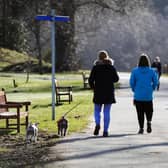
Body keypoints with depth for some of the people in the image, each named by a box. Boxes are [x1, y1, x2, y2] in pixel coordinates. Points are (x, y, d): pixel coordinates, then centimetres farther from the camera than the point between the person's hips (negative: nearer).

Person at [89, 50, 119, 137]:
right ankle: (105, 131, 1)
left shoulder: (95, 67, -3)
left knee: (97, 110, 13)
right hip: (109, 92, 1)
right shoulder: (111, 67, 0)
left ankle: (97, 124, -13)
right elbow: (116, 79, 5)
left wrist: (93, 88, 10)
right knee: (107, 112, 5)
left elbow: (90, 80, -5)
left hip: (98, 92, -1)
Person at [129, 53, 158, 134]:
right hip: (148, 95, 0)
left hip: (138, 95, 0)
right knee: (149, 111, 15)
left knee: (140, 112, 8)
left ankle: (141, 128, 4)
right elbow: (155, 82, -2)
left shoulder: (135, 71, -6)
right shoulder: (152, 71, -4)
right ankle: (149, 122, -10)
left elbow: (131, 82, -5)